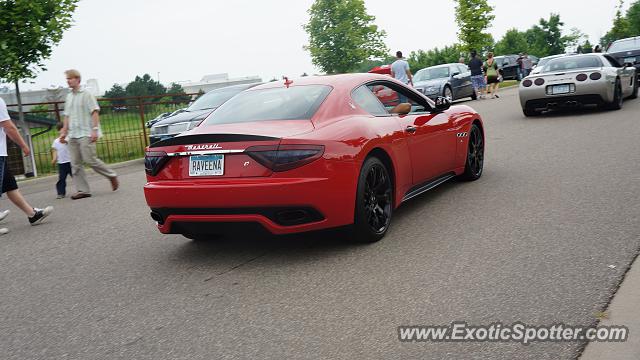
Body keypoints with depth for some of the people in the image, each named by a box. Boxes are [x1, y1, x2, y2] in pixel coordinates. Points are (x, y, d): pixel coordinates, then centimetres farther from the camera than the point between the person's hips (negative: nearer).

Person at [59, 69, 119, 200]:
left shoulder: (86, 94, -2)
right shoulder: (69, 97, 18)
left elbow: (95, 112, -8)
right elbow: (67, 116, 22)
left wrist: (95, 129, -17)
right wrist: (64, 132, 16)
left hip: (86, 134, -7)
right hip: (72, 135, 7)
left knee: (90, 159, -12)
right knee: (75, 164, 1)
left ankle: (112, 176, 8)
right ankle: (82, 190, 4)